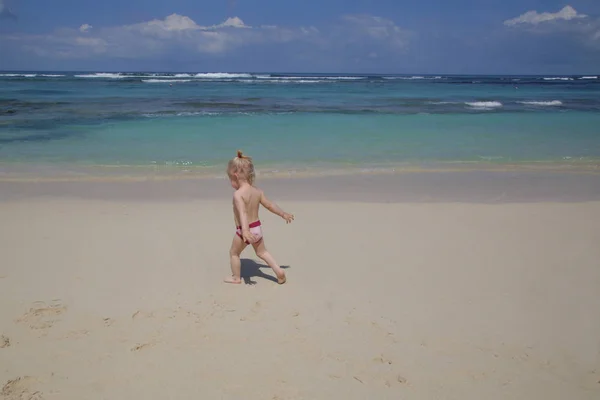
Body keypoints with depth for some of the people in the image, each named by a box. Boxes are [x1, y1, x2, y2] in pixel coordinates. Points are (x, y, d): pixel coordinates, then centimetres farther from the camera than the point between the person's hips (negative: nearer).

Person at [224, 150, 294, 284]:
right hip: (257, 227, 7)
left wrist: (245, 230, -47)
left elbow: (242, 213, -36)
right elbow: (270, 205, 8)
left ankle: (236, 277, 29)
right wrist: (284, 214, 22)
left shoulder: (238, 194, -22)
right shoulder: (257, 191, -1)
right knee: (262, 252, 25)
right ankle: (279, 271, 16)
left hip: (245, 230, -7)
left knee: (234, 253, 18)